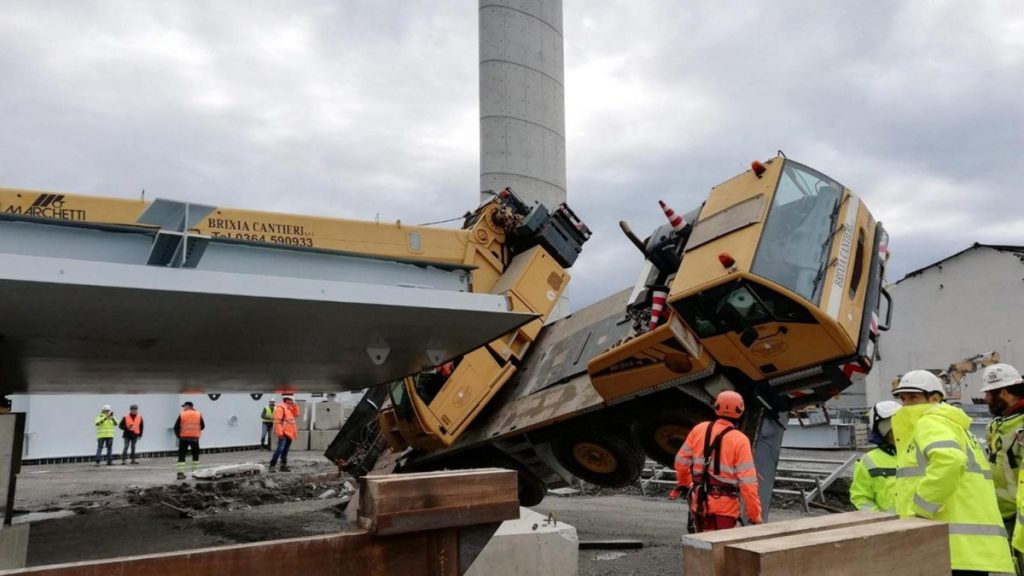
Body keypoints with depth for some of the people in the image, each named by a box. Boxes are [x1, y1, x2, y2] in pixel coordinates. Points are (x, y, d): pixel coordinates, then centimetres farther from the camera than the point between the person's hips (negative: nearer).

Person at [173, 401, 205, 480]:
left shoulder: (182, 415, -3)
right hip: (195, 438, 2)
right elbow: (202, 426, 7)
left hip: (184, 438, -2)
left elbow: (176, 427, -2)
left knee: (181, 456, 3)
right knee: (195, 455, 16)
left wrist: (178, 435, 13)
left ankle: (180, 473, -6)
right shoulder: (198, 415, 3)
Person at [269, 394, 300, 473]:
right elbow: (277, 421, -18)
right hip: (283, 433, -9)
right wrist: (280, 432, -24)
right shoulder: (280, 408, -12)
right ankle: (272, 465, -13)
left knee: (285, 450, 12)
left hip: (289, 433, 9)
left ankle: (283, 465, 16)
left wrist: (295, 405, 8)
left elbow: (296, 414, 20)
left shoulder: (290, 408, 19)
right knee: (280, 449, -16)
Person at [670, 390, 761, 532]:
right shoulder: (740, 440, -14)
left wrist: (683, 483, 27)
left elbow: (682, 461, 8)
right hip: (724, 506, -4)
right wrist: (755, 515, -7)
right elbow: (747, 482, -15)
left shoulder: (699, 429, -1)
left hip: (699, 501, 4)